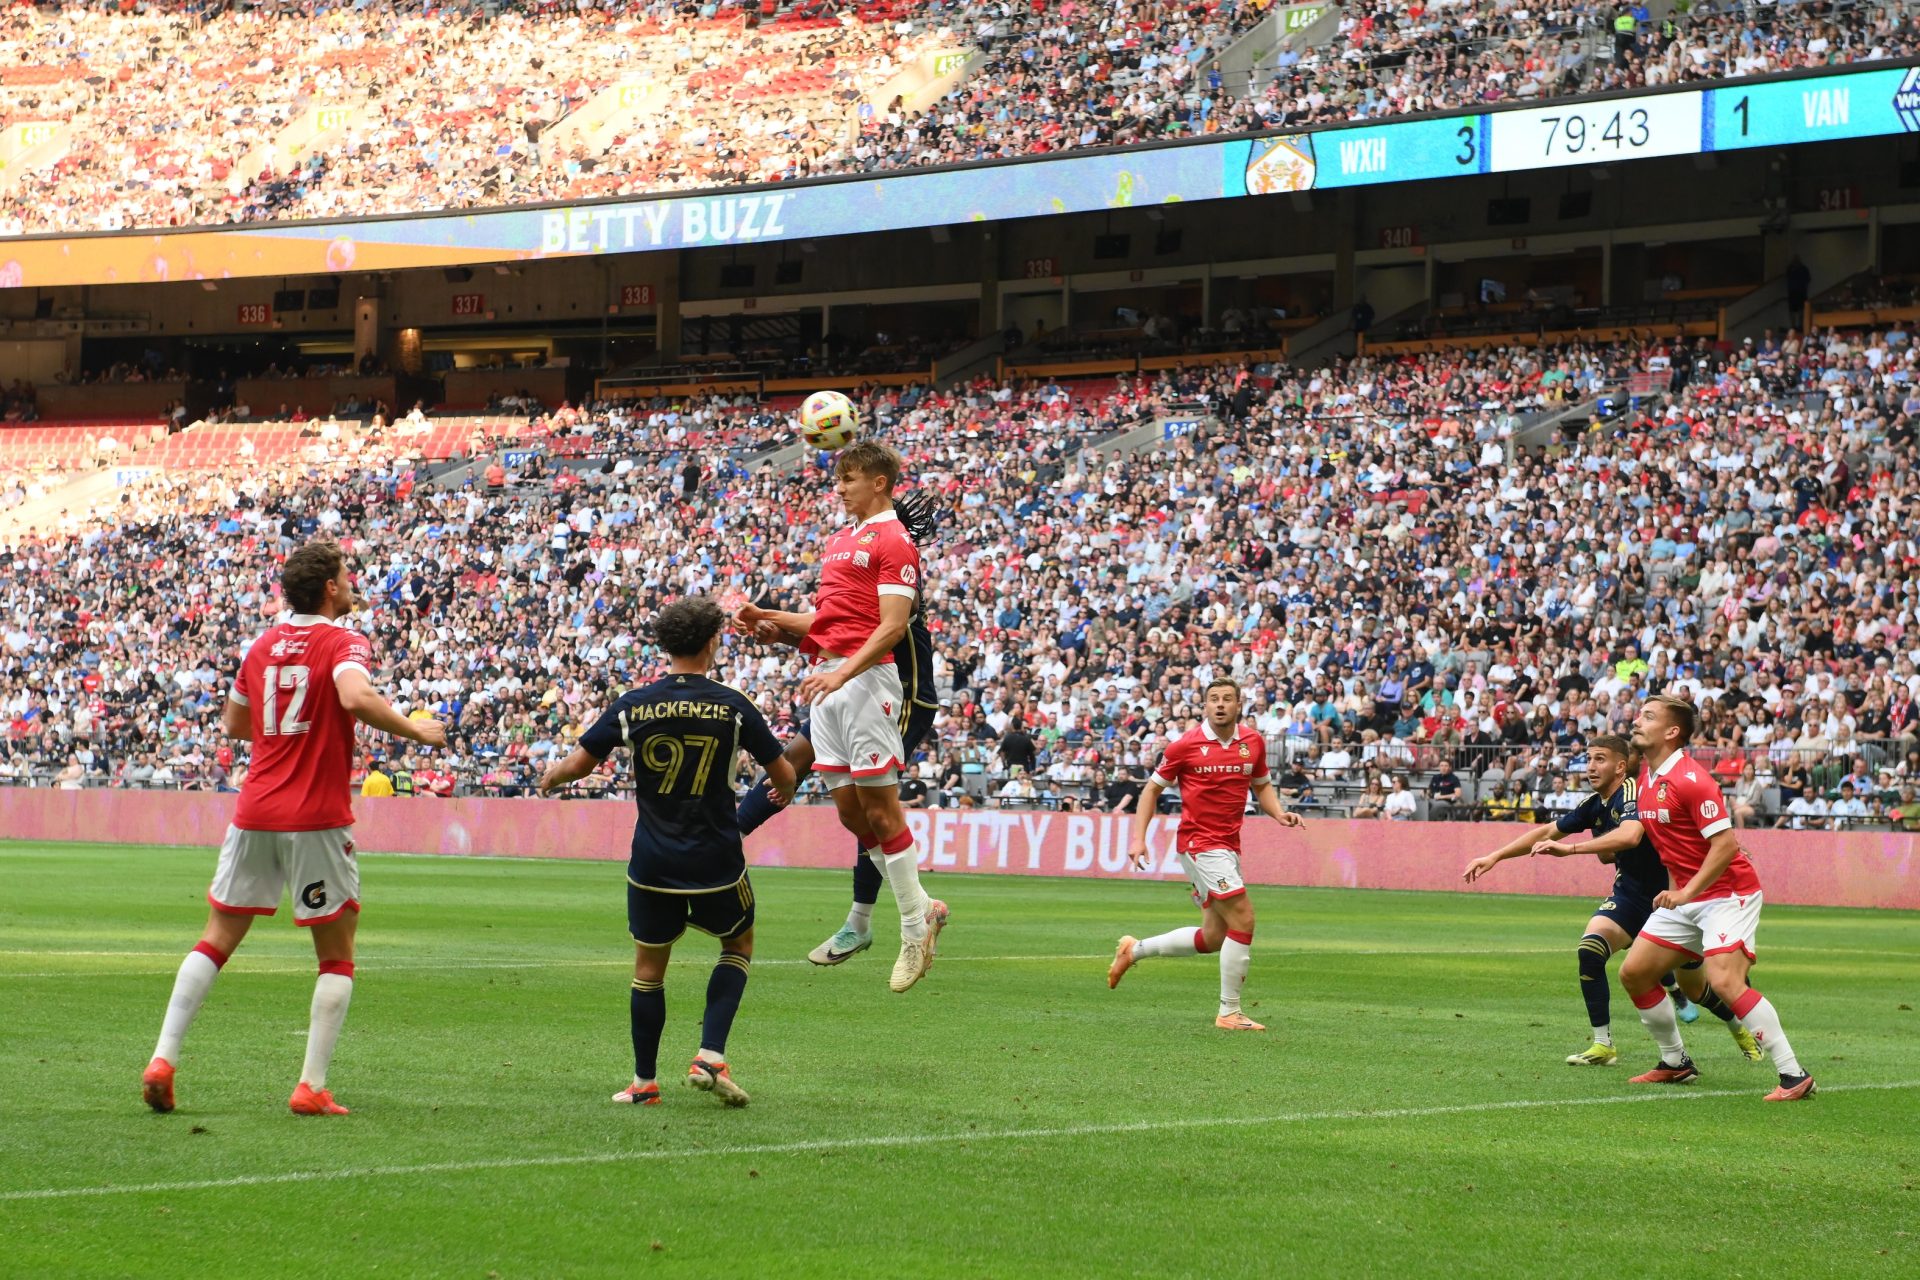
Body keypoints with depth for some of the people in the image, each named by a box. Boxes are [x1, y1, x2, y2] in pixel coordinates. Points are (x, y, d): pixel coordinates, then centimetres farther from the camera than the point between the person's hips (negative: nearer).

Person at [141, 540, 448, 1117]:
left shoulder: (264, 645, 12)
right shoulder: (344, 643, -6)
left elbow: (233, 723, 22)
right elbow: (357, 697, -27)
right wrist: (415, 730, -15)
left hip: (255, 811, 5)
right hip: (317, 819, -5)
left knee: (217, 938, 12)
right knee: (337, 956, 6)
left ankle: (163, 1059, 2)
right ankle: (312, 1087, -1)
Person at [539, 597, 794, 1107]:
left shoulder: (632, 706, -4)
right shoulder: (732, 706, -8)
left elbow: (578, 764, 3)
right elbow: (783, 773, 2)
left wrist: (550, 776, 26)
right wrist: (784, 792, 26)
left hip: (652, 864, 1)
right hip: (717, 863, -1)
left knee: (649, 968, 14)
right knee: (739, 942, 21)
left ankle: (644, 1082, 20)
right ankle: (710, 1056, 6)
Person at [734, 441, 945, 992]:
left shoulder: (893, 542, -8)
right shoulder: (841, 540, 21)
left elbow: (892, 625, -16)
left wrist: (843, 673, -25)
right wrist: (769, 618, 14)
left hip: (866, 678, -9)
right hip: (827, 678, 9)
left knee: (878, 805, -8)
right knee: (848, 808, 6)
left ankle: (916, 927, 0)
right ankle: (920, 908, 14)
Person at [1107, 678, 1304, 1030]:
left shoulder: (1253, 743, 6)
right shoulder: (1187, 745, -7)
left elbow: (1262, 786, 21)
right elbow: (1153, 788, 2)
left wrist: (1280, 813, 0)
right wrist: (1139, 837, -6)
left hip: (1228, 846, 7)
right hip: (1198, 841, -7)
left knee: (1213, 938, 12)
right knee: (1243, 918, -15)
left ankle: (1134, 950, 32)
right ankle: (1229, 1013, -6)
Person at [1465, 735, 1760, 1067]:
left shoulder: (1634, 792, -23)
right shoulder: (1595, 804, 0)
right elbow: (1547, 832, 10)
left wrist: (1570, 848, -45)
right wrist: (1494, 857, 6)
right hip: (1629, 896, 6)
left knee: (1694, 990, 6)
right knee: (1589, 949, -22)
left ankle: (1744, 1030, 37)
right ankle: (1602, 1046, -14)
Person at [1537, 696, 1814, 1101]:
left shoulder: (1690, 779, -21)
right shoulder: (1647, 775, 9)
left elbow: (1726, 844, -25)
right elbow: (1631, 834, 19)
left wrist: (1687, 892, -27)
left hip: (1727, 892, -10)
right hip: (1684, 895, 10)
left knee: (1725, 982, -25)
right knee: (1633, 972, 7)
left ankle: (1794, 1076, -22)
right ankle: (1676, 1063, 23)